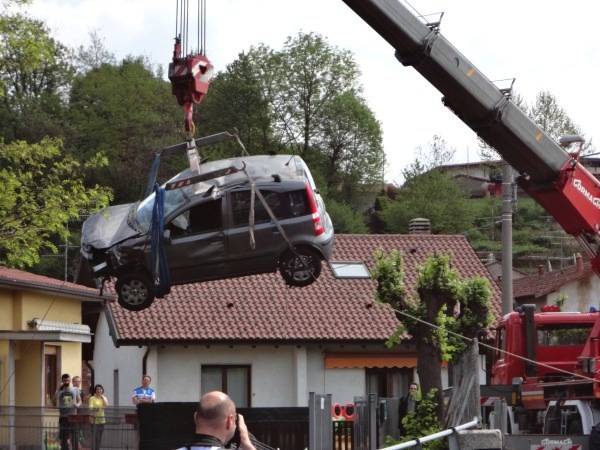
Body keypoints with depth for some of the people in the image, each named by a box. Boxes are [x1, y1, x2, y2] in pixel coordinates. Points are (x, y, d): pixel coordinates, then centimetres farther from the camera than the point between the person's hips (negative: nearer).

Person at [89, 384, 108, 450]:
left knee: (99, 437, 8)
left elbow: (106, 405, -6)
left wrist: (102, 397, -5)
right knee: (94, 436, -9)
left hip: (101, 419, 5)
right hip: (94, 420, -5)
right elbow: (90, 407, -11)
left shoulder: (104, 398, 12)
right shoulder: (92, 398, -1)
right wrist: (94, 409, -31)